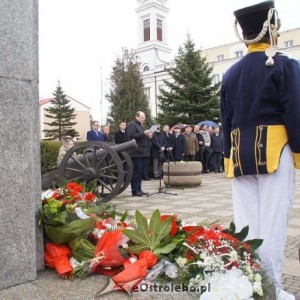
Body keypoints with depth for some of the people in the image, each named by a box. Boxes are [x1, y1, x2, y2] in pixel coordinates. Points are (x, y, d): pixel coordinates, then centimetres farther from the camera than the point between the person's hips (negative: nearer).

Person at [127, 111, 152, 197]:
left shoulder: (140, 125, 23)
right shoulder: (132, 125, -7)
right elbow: (132, 136, -19)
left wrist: (148, 136, 10)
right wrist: (144, 133, -22)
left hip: (141, 152, 9)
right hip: (136, 152, -9)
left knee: (140, 171, 10)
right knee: (136, 171, -7)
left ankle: (139, 189, 15)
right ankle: (135, 190, -3)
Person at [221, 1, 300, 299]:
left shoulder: (230, 74, 13)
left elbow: (226, 120, 13)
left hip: (240, 153, 5)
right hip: (273, 151, -5)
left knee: (244, 223, 9)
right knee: (272, 223, 0)